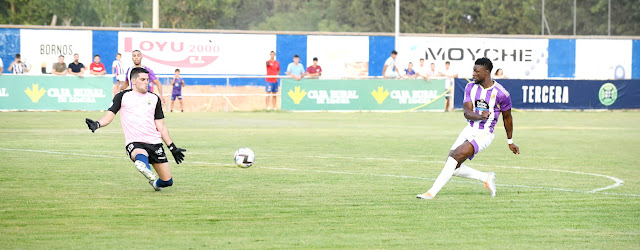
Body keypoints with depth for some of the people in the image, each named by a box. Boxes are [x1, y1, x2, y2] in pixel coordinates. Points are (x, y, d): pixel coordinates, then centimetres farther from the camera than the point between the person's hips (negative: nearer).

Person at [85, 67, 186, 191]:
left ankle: (155, 183, 32)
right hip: (134, 143, -3)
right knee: (140, 156, -41)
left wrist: (173, 147, 14)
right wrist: (97, 124, -22)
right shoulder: (122, 96, 7)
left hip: (154, 142, 4)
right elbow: (109, 116, 0)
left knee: (167, 181, 0)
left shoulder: (154, 98, 15)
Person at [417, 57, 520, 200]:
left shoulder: (501, 94, -9)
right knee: (453, 168, -2)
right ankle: (486, 178, 18)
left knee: (455, 156, -24)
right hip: (469, 130, 6)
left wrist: (510, 142, 16)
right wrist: (481, 116, -30)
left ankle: (432, 192, -22)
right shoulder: (470, 87, 3)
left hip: (484, 135, -6)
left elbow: (507, 117, 6)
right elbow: (467, 112, -7)